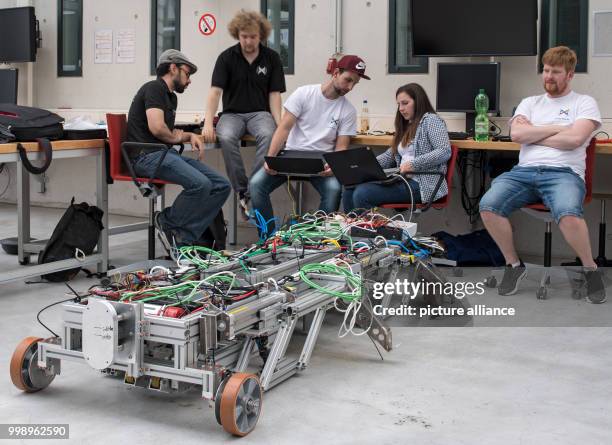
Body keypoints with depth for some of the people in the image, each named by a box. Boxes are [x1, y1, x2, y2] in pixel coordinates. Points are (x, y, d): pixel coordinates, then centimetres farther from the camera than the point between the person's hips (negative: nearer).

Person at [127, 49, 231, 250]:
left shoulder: (171, 96, 24)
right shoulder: (154, 88, -5)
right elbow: (157, 128, -19)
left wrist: (189, 135, 14)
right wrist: (175, 137, 2)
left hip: (167, 153, 10)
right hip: (147, 155, -10)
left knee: (221, 186, -7)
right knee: (200, 184, -31)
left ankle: (183, 240, -12)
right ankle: (168, 221, -4)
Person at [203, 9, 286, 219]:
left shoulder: (272, 58, 3)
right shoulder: (226, 57, -1)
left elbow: (274, 94, 1)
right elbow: (215, 91, -9)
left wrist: (279, 124, -15)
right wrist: (208, 124, -24)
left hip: (260, 112, 0)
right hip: (232, 113, 0)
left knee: (268, 136, -35)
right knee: (226, 138, -34)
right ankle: (242, 191, -24)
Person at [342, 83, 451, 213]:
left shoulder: (431, 120, 0)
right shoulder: (405, 127, 25)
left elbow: (445, 152, -13)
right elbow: (390, 155, 24)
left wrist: (414, 164, -22)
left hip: (422, 184, -8)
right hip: (403, 179, 8)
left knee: (362, 194, -24)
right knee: (349, 190, -10)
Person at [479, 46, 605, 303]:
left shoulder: (584, 103, 12)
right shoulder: (529, 103, 23)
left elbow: (574, 139, -7)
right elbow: (516, 134, 4)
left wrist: (533, 134, 3)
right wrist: (556, 128, 2)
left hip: (564, 173, -4)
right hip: (524, 171, 4)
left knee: (568, 214, -38)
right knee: (488, 206, -26)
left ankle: (591, 270, -10)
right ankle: (514, 265, -4)